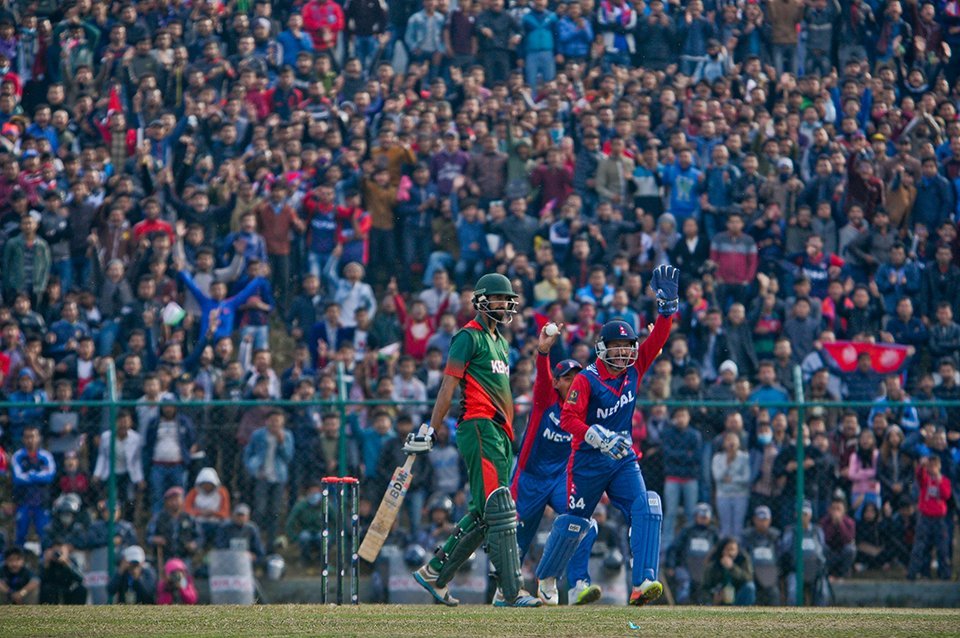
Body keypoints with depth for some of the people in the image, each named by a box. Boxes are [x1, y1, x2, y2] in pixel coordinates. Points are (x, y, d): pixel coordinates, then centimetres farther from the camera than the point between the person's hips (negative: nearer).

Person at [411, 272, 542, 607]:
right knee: (499, 511, -14)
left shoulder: (501, 342, 23)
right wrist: (429, 430, -12)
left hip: (500, 432, 10)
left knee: (482, 515, 10)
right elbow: (448, 387, -9)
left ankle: (434, 573, 20)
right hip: (479, 428, -10)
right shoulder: (469, 337, -5)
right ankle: (511, 592, -17)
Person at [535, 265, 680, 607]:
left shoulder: (634, 369, 1)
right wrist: (600, 438, -35)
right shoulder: (587, 379, -14)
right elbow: (568, 418, -22)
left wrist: (668, 305, -22)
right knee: (574, 522, 6)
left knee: (646, 509, -19)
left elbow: (657, 339, -8)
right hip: (588, 461, -4)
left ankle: (643, 583, -28)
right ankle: (545, 579, 30)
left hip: (623, 459, 4)